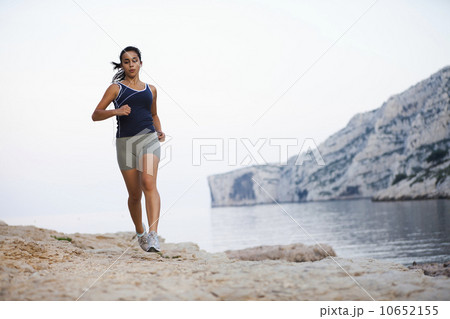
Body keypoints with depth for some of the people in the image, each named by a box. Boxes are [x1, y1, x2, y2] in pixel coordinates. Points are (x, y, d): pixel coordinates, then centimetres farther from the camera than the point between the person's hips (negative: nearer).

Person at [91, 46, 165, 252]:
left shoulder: (150, 90, 17)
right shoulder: (115, 88, 8)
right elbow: (95, 115, 1)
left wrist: (159, 131, 11)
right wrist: (116, 111, -17)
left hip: (149, 138, 1)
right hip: (125, 142, 0)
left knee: (149, 183, -23)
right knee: (135, 194, 6)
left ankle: (153, 235, -32)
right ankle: (140, 232, 32)